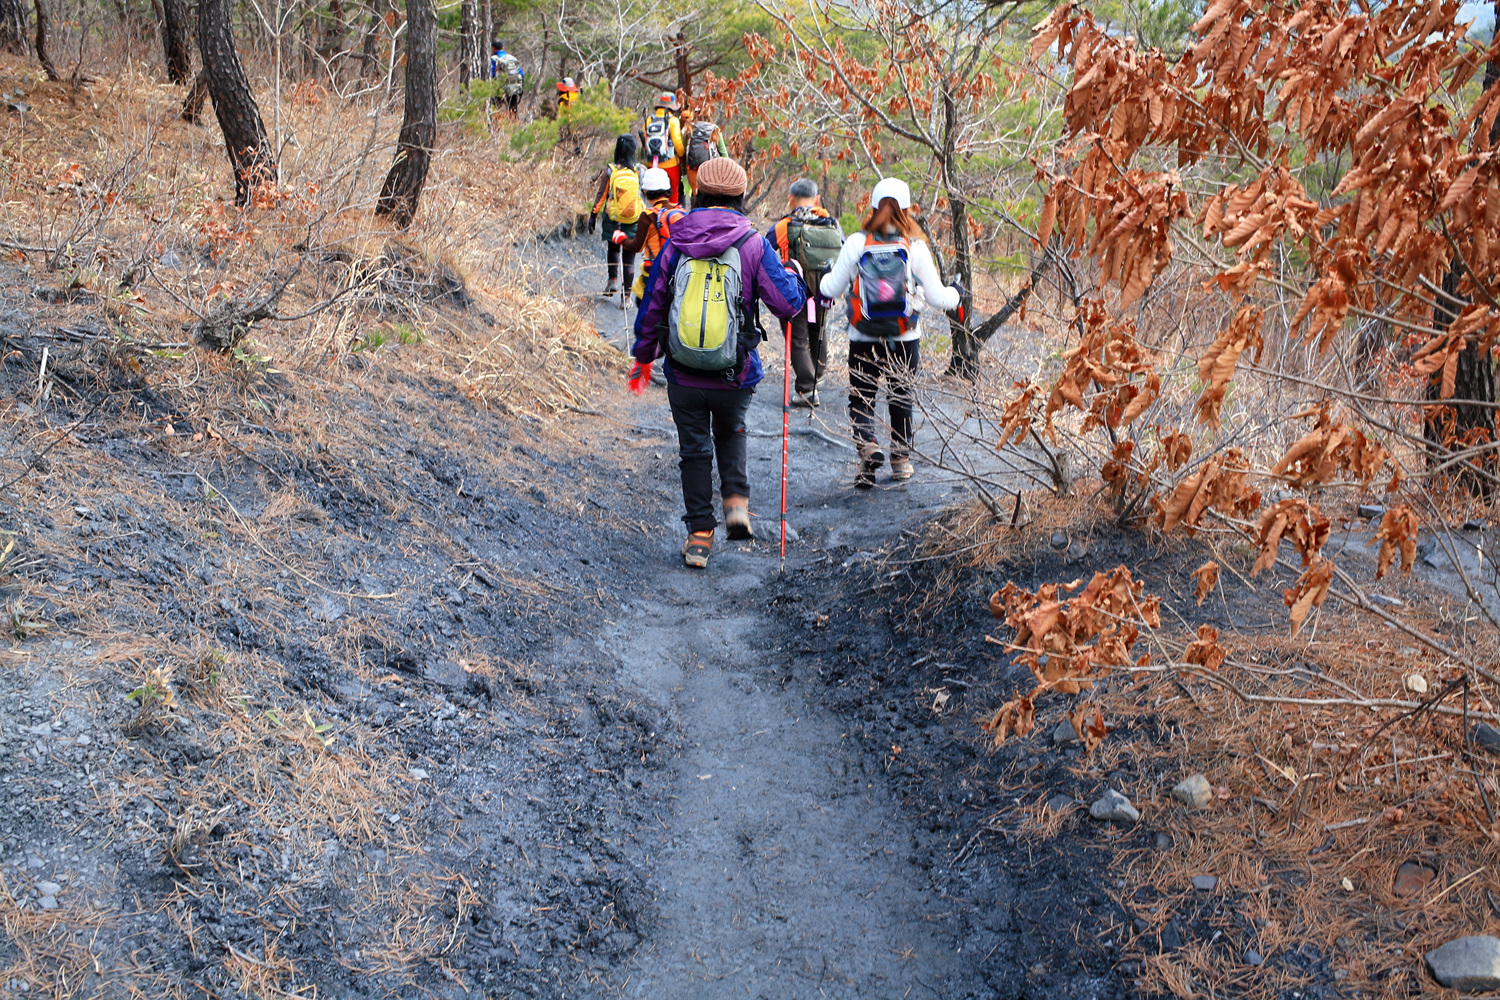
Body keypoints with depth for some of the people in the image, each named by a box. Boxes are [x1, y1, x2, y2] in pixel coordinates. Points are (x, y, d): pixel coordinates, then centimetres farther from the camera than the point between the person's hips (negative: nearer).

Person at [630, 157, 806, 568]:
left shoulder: (675, 245, -1)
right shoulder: (753, 245, -7)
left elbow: (651, 305, 5)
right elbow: (788, 303, -8)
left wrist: (643, 357, 18)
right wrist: (792, 274, 14)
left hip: (683, 376, 0)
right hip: (735, 376, 0)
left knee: (694, 450, 14)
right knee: (731, 435, 26)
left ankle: (699, 536, 16)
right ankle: (736, 500, 6)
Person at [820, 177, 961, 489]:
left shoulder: (855, 243, -8)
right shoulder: (916, 246, -7)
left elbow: (831, 289, -1)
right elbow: (937, 297, -4)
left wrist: (825, 276, 23)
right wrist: (956, 294, 18)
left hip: (863, 339, -1)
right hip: (905, 340, 1)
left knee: (861, 397, 10)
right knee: (901, 399, 18)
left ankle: (867, 444, -15)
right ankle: (901, 458, 25)